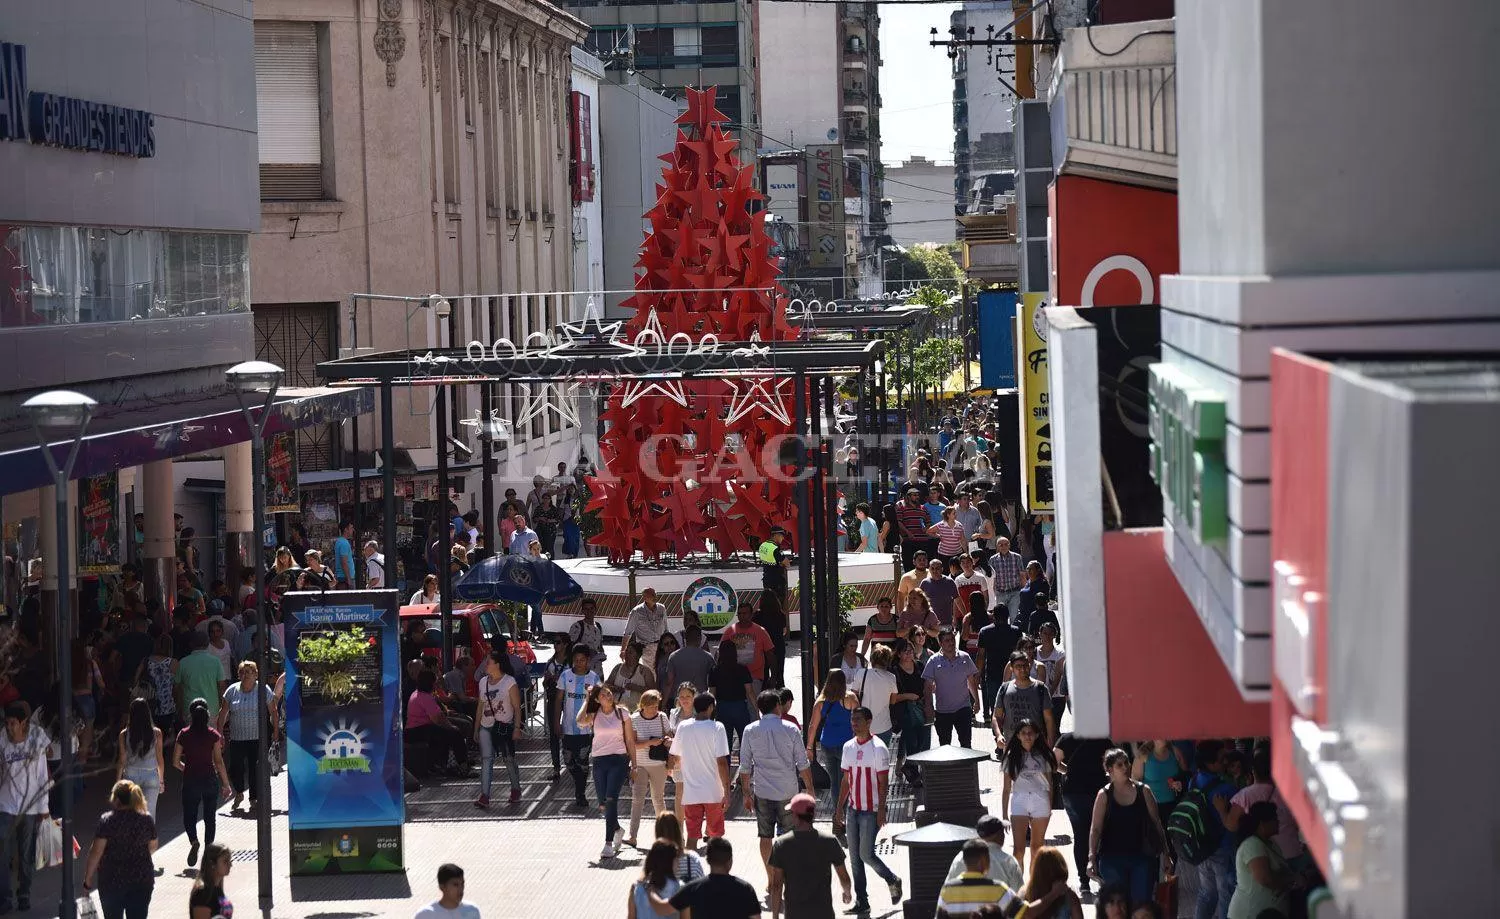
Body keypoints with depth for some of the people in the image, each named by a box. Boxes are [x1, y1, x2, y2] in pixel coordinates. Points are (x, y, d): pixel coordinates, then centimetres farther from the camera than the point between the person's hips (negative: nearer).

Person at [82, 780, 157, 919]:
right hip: (142, 881, 2)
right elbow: (152, 847, 12)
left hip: (112, 881, -2)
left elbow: (96, 852, -13)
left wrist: (87, 879, -5)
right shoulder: (146, 820, -1)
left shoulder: (107, 820, -11)